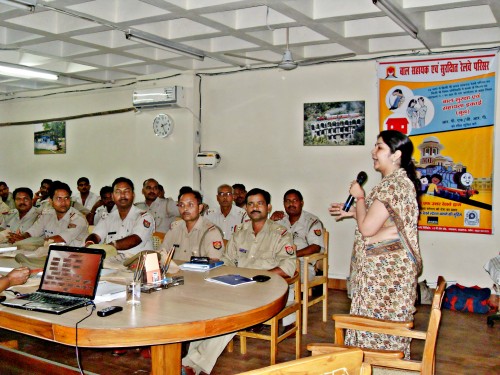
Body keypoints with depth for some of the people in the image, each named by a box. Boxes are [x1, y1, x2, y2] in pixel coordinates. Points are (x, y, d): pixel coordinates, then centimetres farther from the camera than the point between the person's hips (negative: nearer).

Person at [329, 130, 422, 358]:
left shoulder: (394, 184, -20)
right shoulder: (398, 181, 13)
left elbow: (367, 228, -23)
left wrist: (359, 197, -9)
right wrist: (352, 212, 18)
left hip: (385, 268, -11)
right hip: (385, 265, 11)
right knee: (388, 324, 17)